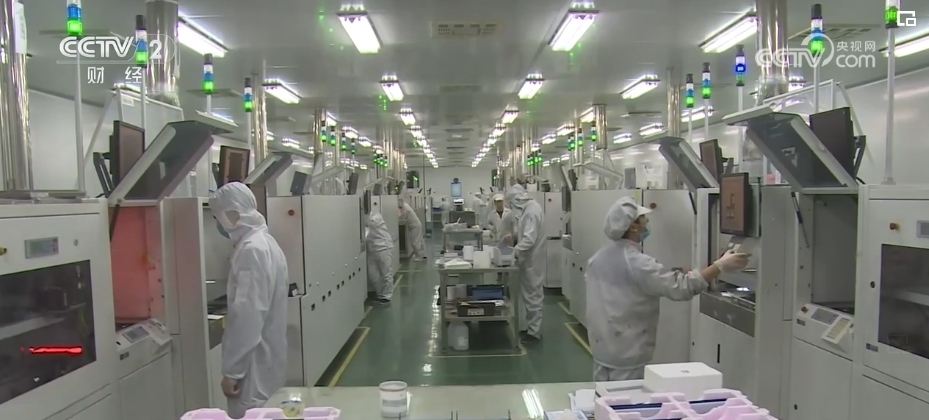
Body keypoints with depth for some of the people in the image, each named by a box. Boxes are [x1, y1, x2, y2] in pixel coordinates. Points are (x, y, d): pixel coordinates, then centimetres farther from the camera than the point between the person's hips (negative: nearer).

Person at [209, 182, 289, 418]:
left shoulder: (251, 250, -20)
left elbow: (248, 316, -24)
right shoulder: (265, 242, 11)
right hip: (266, 359, 9)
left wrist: (231, 371, -19)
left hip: (254, 365, -9)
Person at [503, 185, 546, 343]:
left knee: (533, 295, -1)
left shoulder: (532, 210, -22)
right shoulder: (527, 208, 9)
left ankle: (535, 332, 9)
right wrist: (514, 235, 9)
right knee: (529, 294, 17)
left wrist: (514, 252, -27)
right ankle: (531, 328, 28)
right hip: (528, 258, 10)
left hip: (532, 259, -10)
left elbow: (529, 238, -29)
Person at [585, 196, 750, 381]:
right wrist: (720, 266, -20)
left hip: (601, 347, 8)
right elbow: (680, 287, -24)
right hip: (626, 354, -8)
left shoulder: (600, 256, 3)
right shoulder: (636, 263, -24)